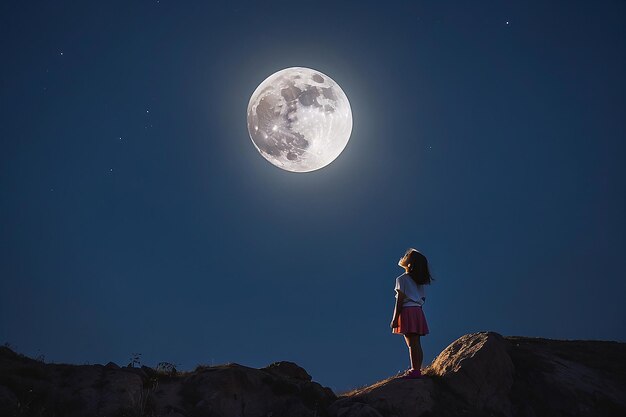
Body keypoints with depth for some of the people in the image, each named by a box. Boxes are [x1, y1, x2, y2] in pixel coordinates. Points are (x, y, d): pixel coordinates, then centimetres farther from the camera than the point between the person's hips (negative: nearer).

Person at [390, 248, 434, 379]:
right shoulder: (422, 281, 14)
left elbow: (400, 300, -11)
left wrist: (395, 319, -9)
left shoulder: (402, 279, -7)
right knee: (416, 343, 9)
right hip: (418, 311, 7)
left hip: (407, 311, -7)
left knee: (412, 344, -8)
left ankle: (415, 371, -8)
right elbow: (423, 299, 13)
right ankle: (417, 369, 11)